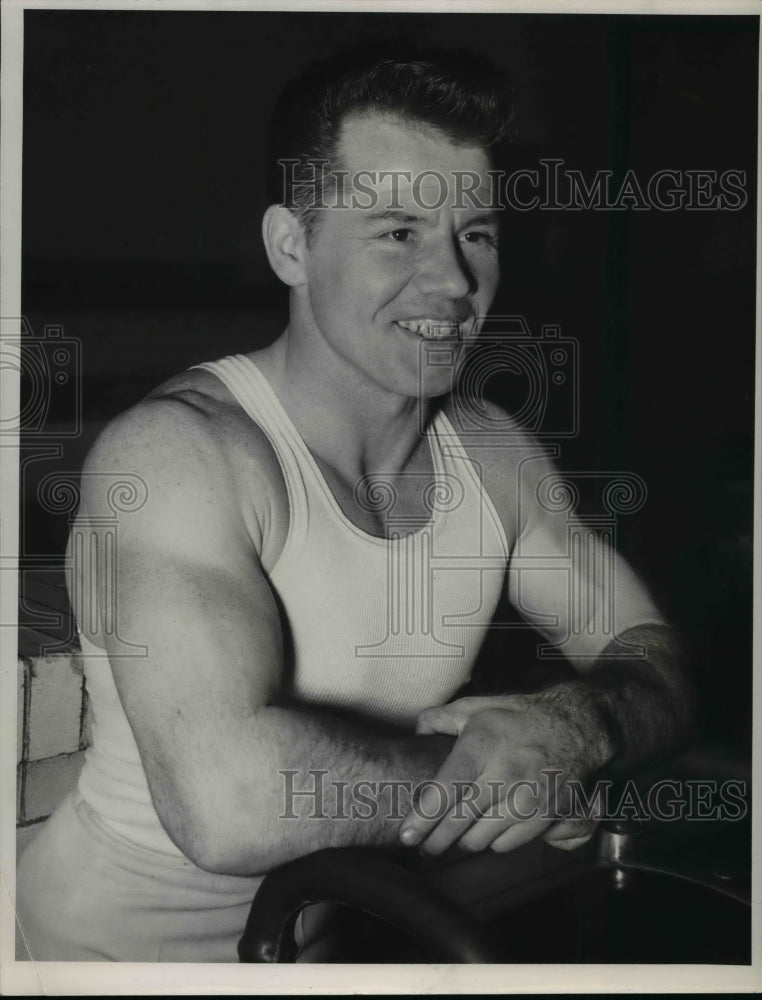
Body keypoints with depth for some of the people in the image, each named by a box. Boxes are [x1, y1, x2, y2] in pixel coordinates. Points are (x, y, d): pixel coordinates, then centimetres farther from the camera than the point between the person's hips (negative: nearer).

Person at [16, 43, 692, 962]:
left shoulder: (495, 452, -1)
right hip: (128, 947, -4)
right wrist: (490, 774, -20)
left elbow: (655, 662, 2)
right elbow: (228, 802, -34)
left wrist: (575, 725, -20)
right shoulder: (177, 451, -23)